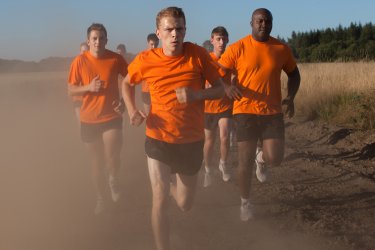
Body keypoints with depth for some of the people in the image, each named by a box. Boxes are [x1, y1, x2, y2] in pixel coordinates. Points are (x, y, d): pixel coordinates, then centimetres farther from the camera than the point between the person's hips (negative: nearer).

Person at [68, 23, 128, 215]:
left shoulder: (116, 59, -7)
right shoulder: (79, 61, -7)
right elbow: (71, 90, -2)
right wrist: (88, 87, -20)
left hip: (112, 117, -1)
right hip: (89, 119, 1)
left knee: (112, 159, -15)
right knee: (96, 162, 14)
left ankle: (113, 180, 21)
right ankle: (101, 198, 34)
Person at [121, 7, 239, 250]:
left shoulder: (198, 54, -12)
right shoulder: (145, 60, -9)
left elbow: (221, 88, -5)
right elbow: (127, 84, 10)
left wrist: (196, 95, -24)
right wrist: (132, 110, -7)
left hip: (192, 141, 1)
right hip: (159, 139, -1)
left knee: (185, 204, 15)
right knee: (160, 199, -10)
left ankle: (172, 181, 51)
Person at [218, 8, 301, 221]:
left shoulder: (282, 49, 2)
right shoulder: (237, 48, -7)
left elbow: (294, 74, 16)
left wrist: (291, 98, 1)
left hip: (273, 112, 2)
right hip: (246, 112, -2)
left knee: (275, 160, -5)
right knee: (245, 162, 1)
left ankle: (261, 158, 34)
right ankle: (245, 202, 25)